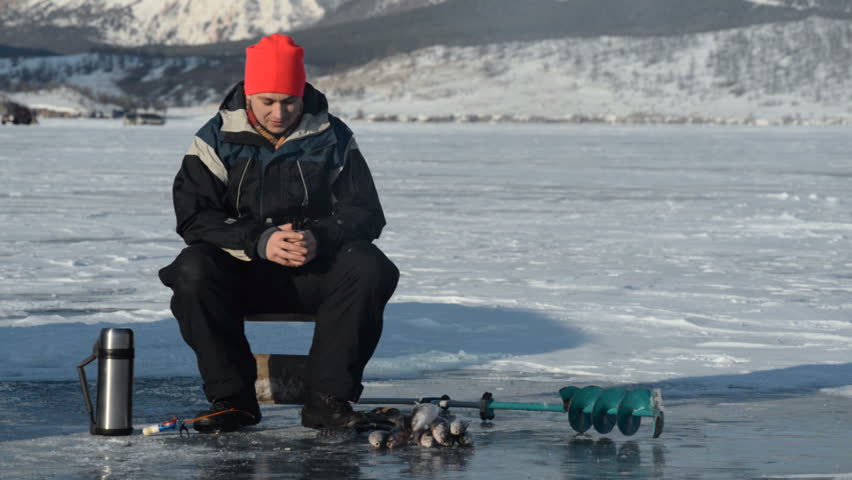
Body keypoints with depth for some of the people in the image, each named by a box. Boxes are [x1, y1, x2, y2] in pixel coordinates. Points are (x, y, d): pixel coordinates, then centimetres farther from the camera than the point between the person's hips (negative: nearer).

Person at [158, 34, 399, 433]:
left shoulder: (333, 139, 2)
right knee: (192, 272, -32)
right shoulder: (217, 141, -2)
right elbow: (194, 217, -10)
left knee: (369, 268, -29)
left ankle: (327, 398, -22)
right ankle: (231, 398, -20)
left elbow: (365, 213, -2)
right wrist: (260, 241, -26)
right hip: (240, 272, -1)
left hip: (315, 273, 1)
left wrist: (320, 239, -25)